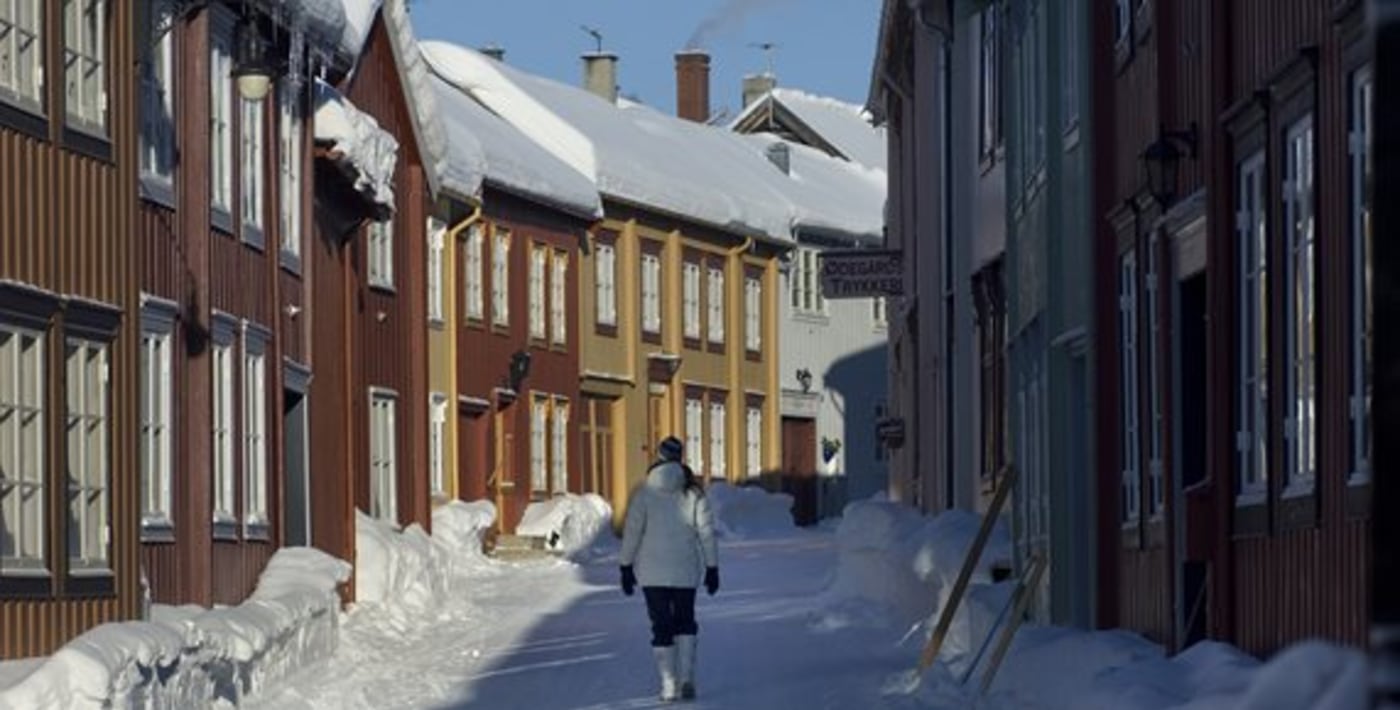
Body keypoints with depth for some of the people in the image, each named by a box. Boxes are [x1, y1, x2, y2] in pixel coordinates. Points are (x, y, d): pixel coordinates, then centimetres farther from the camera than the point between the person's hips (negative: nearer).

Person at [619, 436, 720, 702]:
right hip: (685, 571, 1)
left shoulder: (644, 493, -5)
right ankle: (686, 677, 2)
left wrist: (626, 567, 0)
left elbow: (632, 531, -7)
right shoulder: (693, 494, -3)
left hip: (652, 571, -1)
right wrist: (712, 568, 4)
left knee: (661, 626, 7)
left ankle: (669, 685, 3)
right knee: (685, 622, 17)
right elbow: (706, 532, -3)